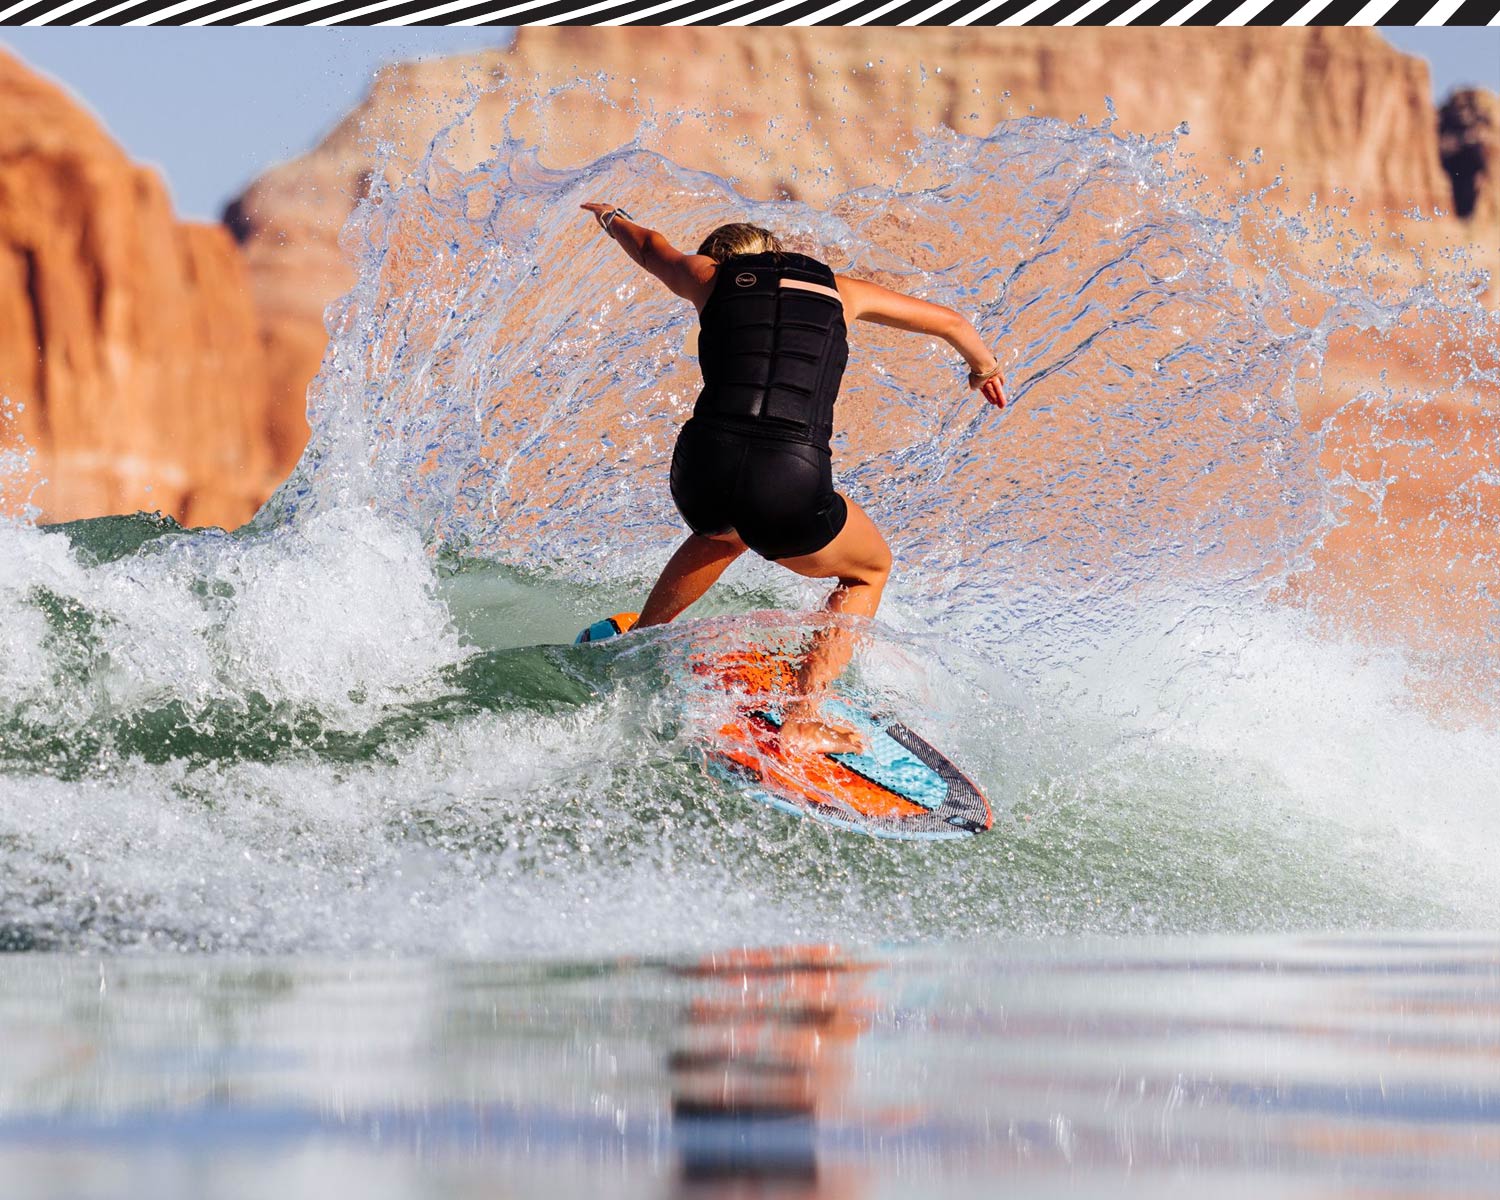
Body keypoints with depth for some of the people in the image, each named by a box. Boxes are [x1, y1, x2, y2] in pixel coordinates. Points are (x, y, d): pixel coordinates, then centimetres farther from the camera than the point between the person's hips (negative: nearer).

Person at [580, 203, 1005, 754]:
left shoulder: (710, 275, 19)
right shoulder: (837, 290, 21)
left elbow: (651, 247, 44)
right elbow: (947, 320, 36)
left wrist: (614, 218, 67)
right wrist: (983, 366, 58)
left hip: (703, 472, 3)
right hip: (791, 490, -3)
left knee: (723, 527, 40)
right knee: (870, 570, 27)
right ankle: (800, 722, 14)